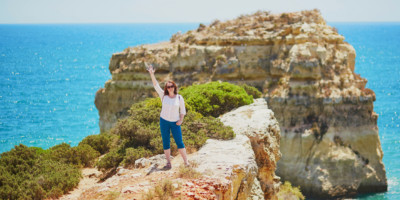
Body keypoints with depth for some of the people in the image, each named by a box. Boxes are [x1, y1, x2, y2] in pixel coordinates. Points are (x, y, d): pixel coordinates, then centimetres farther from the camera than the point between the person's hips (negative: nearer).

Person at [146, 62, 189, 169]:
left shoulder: (179, 98, -1)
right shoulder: (164, 96, 0)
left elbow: (183, 110, 8)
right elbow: (156, 85, -8)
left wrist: (181, 120, -6)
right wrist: (152, 74, -17)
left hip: (175, 123, -1)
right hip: (164, 121, 1)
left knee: (179, 142, -6)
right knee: (166, 142, 2)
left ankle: (186, 161, 0)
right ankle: (168, 163, 6)